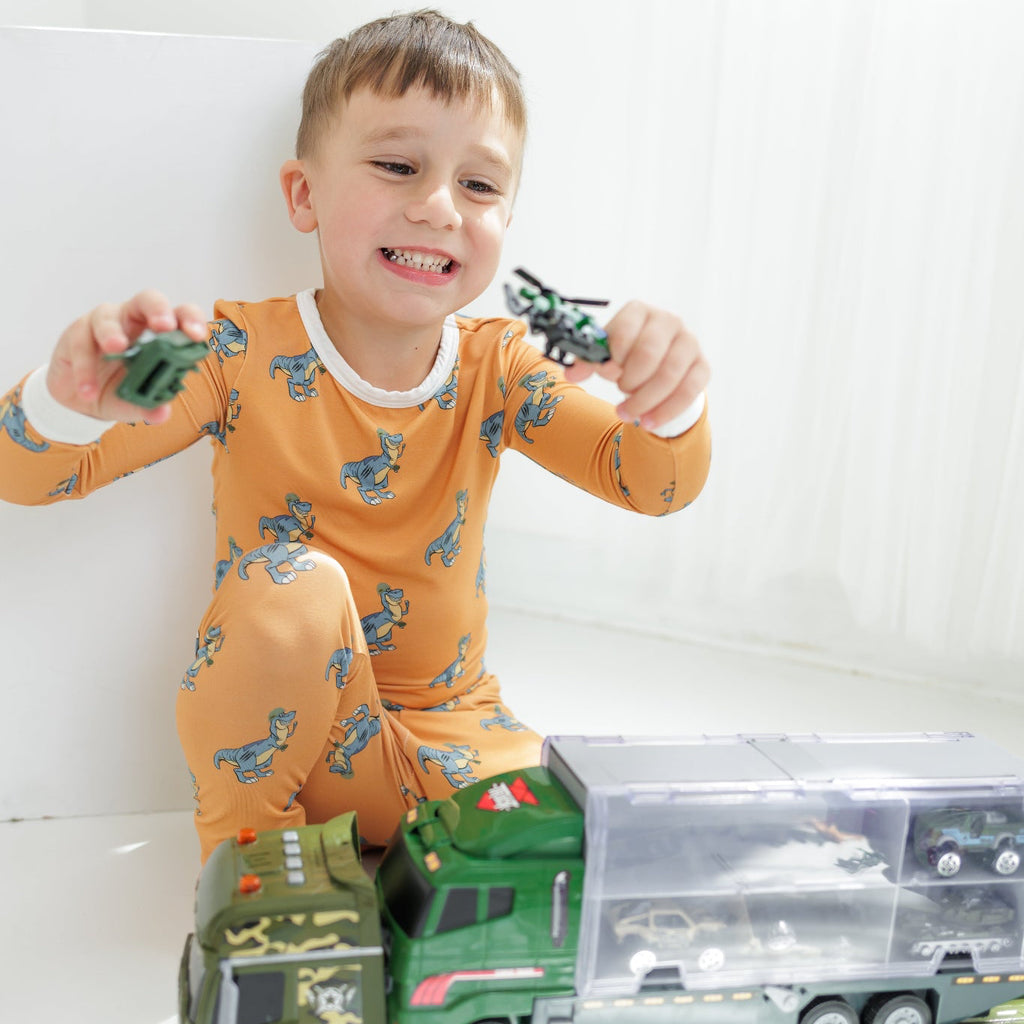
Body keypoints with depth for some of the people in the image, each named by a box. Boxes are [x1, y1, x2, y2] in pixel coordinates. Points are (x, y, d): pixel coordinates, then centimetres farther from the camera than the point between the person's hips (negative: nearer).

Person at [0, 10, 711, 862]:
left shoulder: (496, 370, -7)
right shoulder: (245, 355, -15)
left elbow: (655, 485, -13)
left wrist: (670, 404, -37)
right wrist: (69, 402, -42)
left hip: (450, 725, 2)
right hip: (271, 734, -2)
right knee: (290, 582, -32)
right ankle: (247, 842, -9)